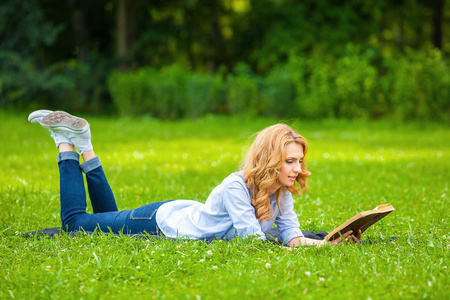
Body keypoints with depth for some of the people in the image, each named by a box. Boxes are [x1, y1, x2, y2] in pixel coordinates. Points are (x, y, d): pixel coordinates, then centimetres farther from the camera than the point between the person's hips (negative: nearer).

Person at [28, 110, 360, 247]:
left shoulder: (281, 192, -13)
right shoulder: (235, 186, -37)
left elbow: (292, 236, -19)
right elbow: (255, 242, -41)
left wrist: (330, 243, -37)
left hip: (186, 214, 7)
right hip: (161, 221, -7)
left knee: (109, 217, 30)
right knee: (75, 222, 10)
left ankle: (84, 144, 34)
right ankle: (66, 142, 22)